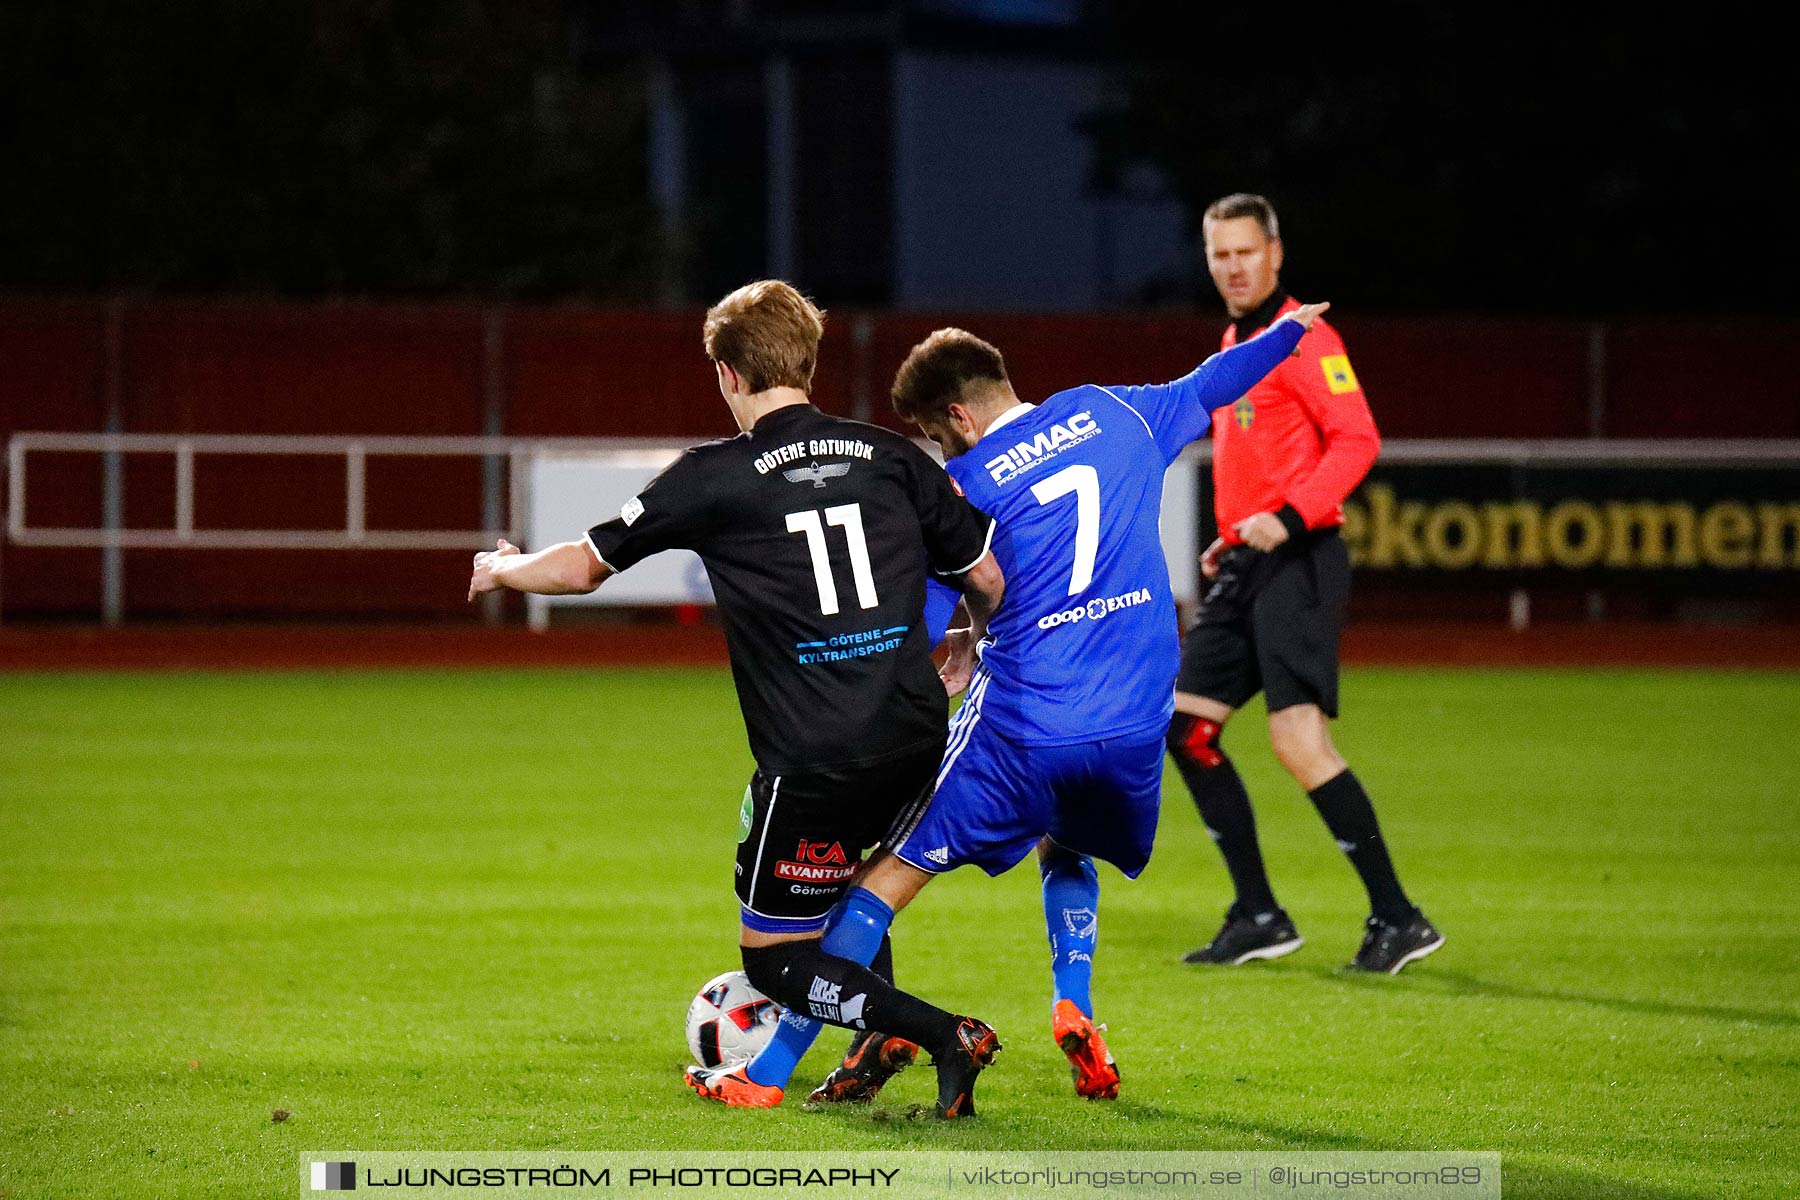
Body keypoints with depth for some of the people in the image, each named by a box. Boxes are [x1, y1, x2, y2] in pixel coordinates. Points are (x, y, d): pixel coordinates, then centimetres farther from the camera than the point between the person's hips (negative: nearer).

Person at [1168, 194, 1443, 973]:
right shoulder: (1235, 344, 19)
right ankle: (1258, 917, 11)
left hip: (1296, 561, -10)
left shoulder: (1301, 338, -9)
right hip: (1246, 566, 10)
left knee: (1299, 740, -17)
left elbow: (1357, 440, -18)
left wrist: (1287, 517, -26)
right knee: (1183, 727, 5)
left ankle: (1398, 920, -11)